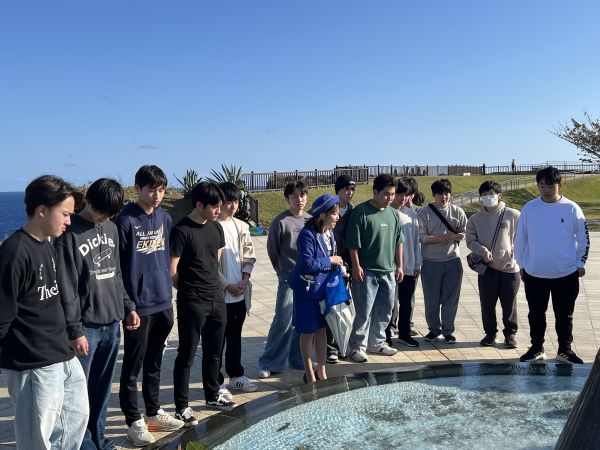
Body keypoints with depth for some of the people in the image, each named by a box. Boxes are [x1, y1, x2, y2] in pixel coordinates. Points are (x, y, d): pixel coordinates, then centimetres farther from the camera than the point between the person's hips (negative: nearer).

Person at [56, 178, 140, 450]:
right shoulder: (70, 234, -10)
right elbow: (66, 289, -12)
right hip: (86, 326, -6)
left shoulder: (111, 228, 10)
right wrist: (74, 330, -13)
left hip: (111, 323, 6)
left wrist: (128, 307, 14)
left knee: (102, 388, 14)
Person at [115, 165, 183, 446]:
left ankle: (154, 412, 32)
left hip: (163, 303, 6)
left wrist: (168, 292, 15)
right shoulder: (126, 221, -12)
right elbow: (116, 266, -11)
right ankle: (134, 421, 19)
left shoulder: (165, 218, 8)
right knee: (133, 365, 6)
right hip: (138, 306, -6)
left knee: (154, 362, 18)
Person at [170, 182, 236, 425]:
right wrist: (190, 289, 2)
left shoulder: (216, 228, 7)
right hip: (191, 303, -7)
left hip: (217, 299, 7)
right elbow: (172, 271, -12)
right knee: (186, 354, 4)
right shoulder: (181, 231, -14)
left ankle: (212, 395, 35)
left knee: (214, 351, 18)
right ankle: (182, 407, 16)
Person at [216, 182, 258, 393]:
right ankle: (215, 380, 16)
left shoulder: (241, 226, 7)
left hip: (240, 293, 6)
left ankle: (236, 375, 31)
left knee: (235, 335, 17)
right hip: (220, 293, -6)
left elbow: (249, 256, 10)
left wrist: (245, 280, -4)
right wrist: (227, 285, -13)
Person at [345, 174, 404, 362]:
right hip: (367, 272, -7)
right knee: (364, 311, -3)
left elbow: (398, 241, 17)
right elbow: (353, 243, -12)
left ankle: (376, 343, 29)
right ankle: (357, 346, 10)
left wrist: (399, 265, 13)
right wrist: (356, 266, -14)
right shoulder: (361, 212, -10)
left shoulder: (393, 214, 10)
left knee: (385, 310, 14)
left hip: (388, 271, 7)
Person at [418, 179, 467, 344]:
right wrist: (442, 238, -19)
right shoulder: (424, 213, -3)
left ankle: (448, 330, 20)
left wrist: (453, 236, -16)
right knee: (431, 299, 6)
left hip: (452, 260, 1)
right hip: (430, 262, -1)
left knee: (451, 298, 6)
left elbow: (465, 234, 5)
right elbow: (422, 237, -8)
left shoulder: (457, 212, 4)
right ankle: (434, 329, 24)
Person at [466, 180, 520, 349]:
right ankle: (490, 333, 24)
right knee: (487, 303, 8)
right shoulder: (475, 219, 4)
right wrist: (483, 250, -16)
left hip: (510, 267, -2)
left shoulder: (513, 215, -2)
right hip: (487, 267, 2)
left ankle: (510, 333, 23)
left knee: (509, 304, 7)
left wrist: (514, 256, -10)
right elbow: (471, 240, 2)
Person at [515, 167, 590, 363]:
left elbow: (583, 238, 3)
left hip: (566, 274, -1)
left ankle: (565, 349, 26)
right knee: (536, 314, 13)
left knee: (564, 315, 10)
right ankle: (536, 348, 27)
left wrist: (580, 263, 1)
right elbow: (520, 238, 5)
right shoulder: (529, 208, -2)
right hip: (534, 274, 1)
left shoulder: (572, 209, -6)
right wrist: (522, 264, 7)